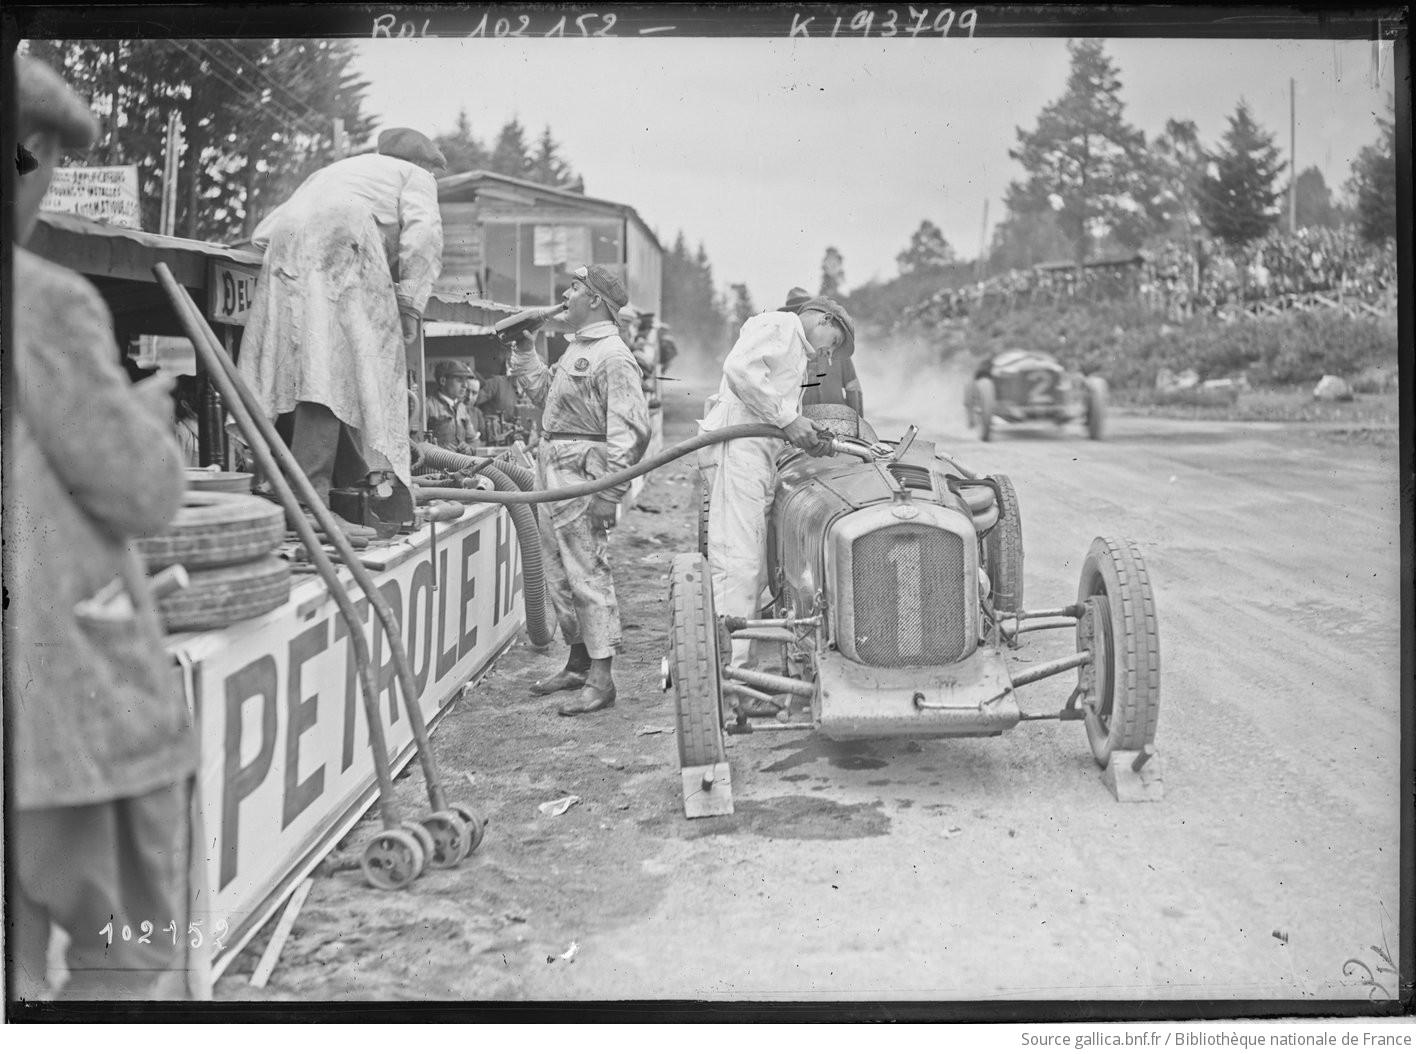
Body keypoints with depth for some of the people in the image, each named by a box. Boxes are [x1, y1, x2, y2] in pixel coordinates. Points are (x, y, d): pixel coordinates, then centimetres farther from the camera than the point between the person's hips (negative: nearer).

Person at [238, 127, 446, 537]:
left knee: (299, 373, 2)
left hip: (285, 249, 7)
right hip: (341, 246, -7)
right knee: (330, 374, -17)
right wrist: (411, 304, 0)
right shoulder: (414, 176, 23)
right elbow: (423, 234, 1)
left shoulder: (333, 172, 41)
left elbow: (263, 232, 32)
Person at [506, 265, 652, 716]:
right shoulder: (576, 350, 19)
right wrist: (525, 350, 22)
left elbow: (631, 430, -19)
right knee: (561, 576, 15)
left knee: (588, 575, -8)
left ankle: (601, 679, -3)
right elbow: (543, 392, 29)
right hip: (553, 475, 10)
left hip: (582, 477, -10)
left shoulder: (613, 357, -13)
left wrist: (610, 492, -24)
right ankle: (579, 662, 28)